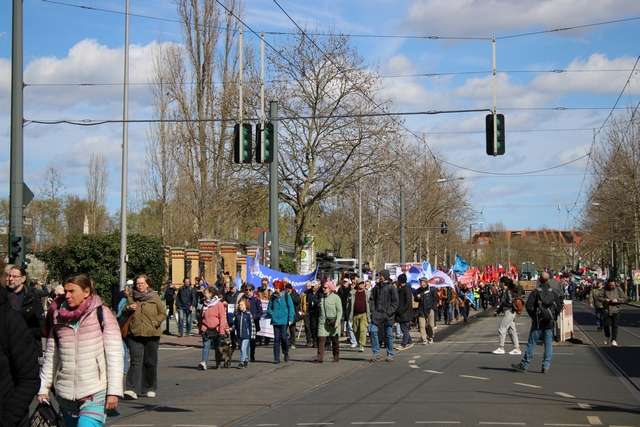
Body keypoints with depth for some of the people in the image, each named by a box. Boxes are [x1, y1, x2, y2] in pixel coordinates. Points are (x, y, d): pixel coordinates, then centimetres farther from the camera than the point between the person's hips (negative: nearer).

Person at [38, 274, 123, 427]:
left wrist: (114, 391, -11)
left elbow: (114, 354, -6)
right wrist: (43, 387, 10)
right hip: (66, 394, 5)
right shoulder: (58, 318, 9)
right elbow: (50, 356, 15)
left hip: (95, 395, -5)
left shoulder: (102, 314, -3)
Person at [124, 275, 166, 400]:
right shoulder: (131, 298, 10)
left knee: (150, 362, 7)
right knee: (136, 361, -10)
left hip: (151, 334, -1)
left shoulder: (155, 298, 3)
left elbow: (163, 313, 7)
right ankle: (132, 389, -18)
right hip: (135, 334, 1)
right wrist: (128, 309, -1)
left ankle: (150, 388, 20)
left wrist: (156, 323, -8)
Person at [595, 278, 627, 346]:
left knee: (614, 325, -5)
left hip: (615, 310, -1)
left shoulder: (618, 290, 0)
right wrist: (605, 300, -15)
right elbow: (599, 297, 2)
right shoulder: (604, 290, 1)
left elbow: (624, 299, 0)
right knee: (606, 325, 0)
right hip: (606, 310, 1)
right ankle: (607, 337, 26)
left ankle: (614, 340, -2)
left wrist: (617, 300, -16)